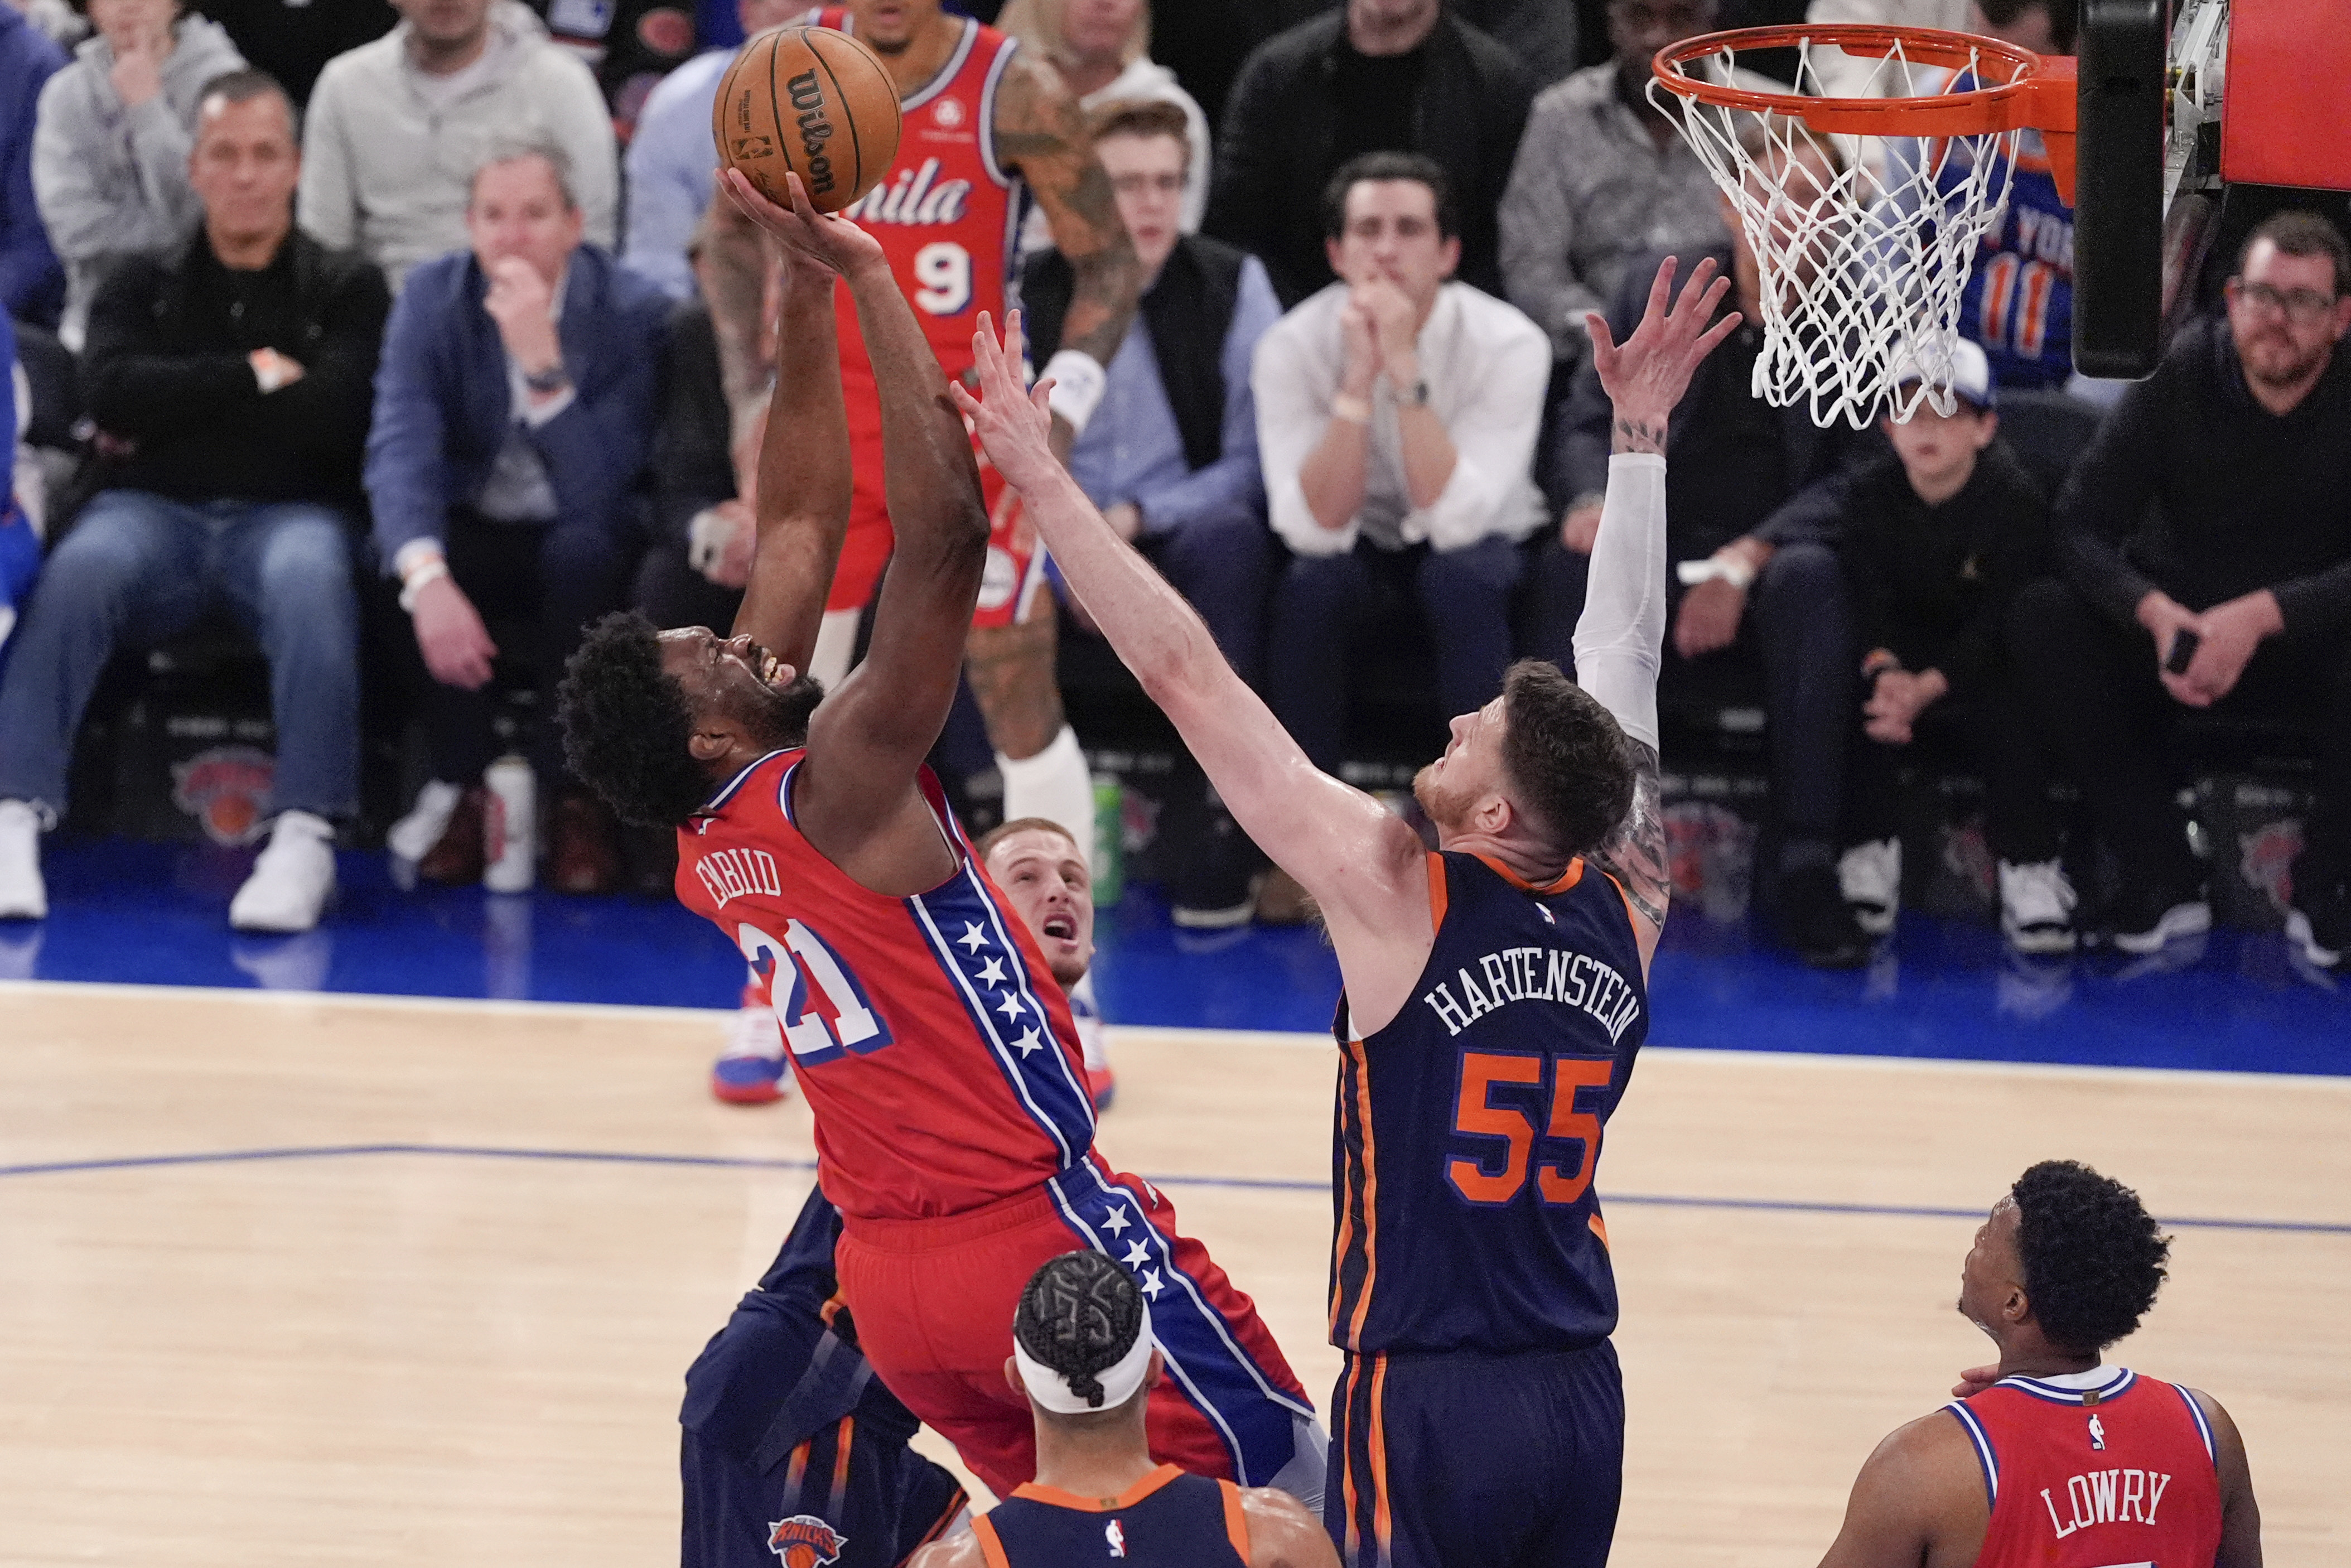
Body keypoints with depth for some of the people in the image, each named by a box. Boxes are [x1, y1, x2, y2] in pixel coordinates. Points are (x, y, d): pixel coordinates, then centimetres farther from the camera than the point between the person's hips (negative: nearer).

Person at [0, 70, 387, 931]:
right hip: (157, 510, 1)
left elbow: (333, 416, -7)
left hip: (289, 511, -1)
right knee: (77, 570, -32)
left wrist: (176, 407, -2)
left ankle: (307, 835, -42)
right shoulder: (143, 285, 17)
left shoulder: (344, 289, 11)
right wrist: (254, 378, -6)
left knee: (310, 580, -37)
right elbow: (112, 392, -3)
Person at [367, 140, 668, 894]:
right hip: (475, 534, 2)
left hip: (578, 540, -2)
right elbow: (401, 446, -26)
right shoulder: (434, 299, -11)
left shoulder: (630, 313, -17)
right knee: (390, 549, -31)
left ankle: (577, 795, -18)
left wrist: (543, 363, -38)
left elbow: (597, 491, -26)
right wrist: (428, 578, -45)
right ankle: (465, 782, -13)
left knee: (585, 551, -37)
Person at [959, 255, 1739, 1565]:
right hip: (1579, 1396, 6)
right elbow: (1626, 656, 13)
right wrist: (1641, 437, 20)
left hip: (1429, 1400, -6)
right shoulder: (1628, 909, 1)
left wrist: (1040, 476, -7)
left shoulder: (1400, 900, -11)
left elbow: (1186, 674, -10)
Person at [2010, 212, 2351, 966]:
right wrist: (2156, 614, -33)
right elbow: (2082, 524, -14)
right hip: (2180, 626, 2)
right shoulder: (2179, 376, -9)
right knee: (2043, 615, -27)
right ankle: (2163, 879, -19)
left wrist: (2262, 615, -37)